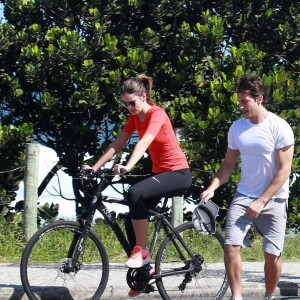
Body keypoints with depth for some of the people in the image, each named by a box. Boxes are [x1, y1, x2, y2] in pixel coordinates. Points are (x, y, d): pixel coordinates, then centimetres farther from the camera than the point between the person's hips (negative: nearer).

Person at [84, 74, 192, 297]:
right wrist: (95, 167, -9)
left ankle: (142, 251, -20)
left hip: (178, 173, -9)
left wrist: (128, 167, -50)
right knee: (132, 221, 0)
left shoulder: (157, 114, -19)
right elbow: (118, 143, 2)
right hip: (160, 173, 9)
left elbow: (144, 142, -35)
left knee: (136, 193, -32)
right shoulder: (135, 117, 6)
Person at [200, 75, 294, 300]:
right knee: (231, 246, -12)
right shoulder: (237, 127, 2)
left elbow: (284, 171, -13)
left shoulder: (279, 128, -12)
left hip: (273, 199, -3)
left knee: (272, 254, -4)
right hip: (244, 196, 3)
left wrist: (261, 201, -16)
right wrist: (212, 188, -8)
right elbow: (229, 164, 9)